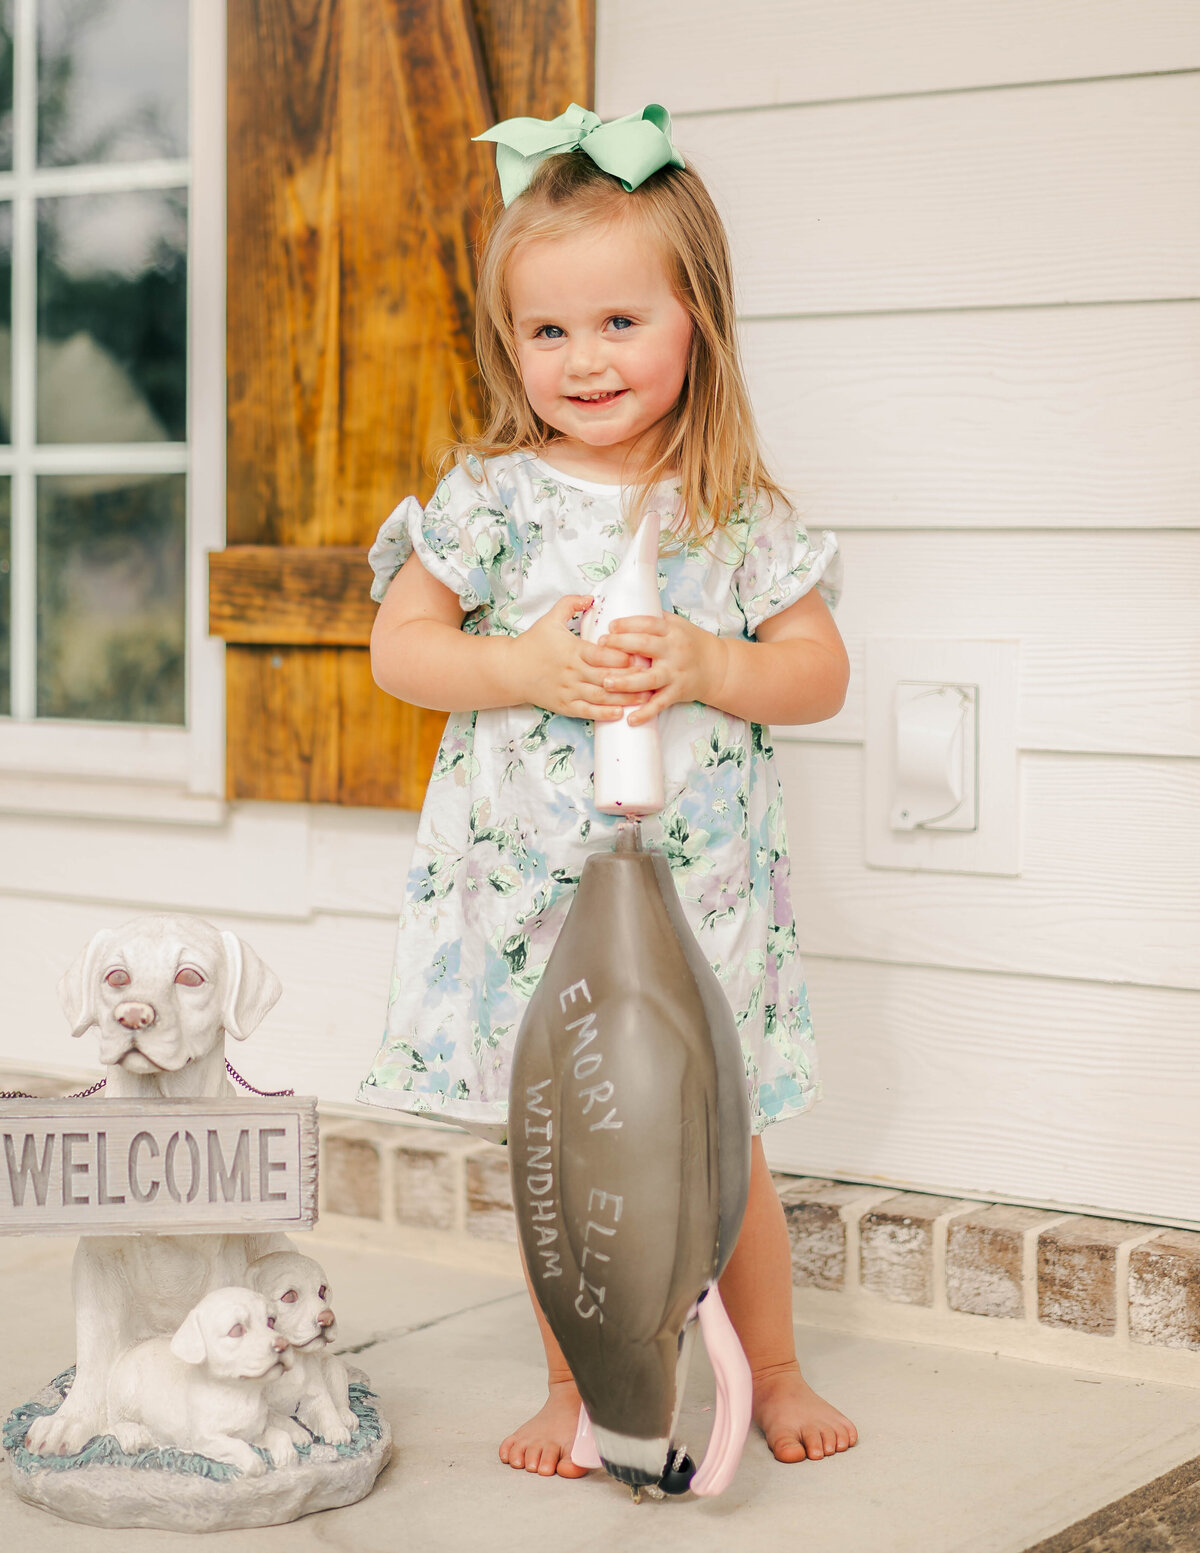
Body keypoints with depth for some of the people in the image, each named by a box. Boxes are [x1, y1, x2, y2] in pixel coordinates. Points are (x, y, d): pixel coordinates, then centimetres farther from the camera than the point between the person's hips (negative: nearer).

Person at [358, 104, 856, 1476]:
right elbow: (400, 648, -2)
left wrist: (707, 667, -18)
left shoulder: (741, 513, -2)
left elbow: (822, 673, 1)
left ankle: (772, 1371, 28)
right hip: (527, 886, 1)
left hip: (695, 884, 0)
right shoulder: (489, 498, -2)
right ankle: (579, 1388, 27)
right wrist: (527, 665, -18)